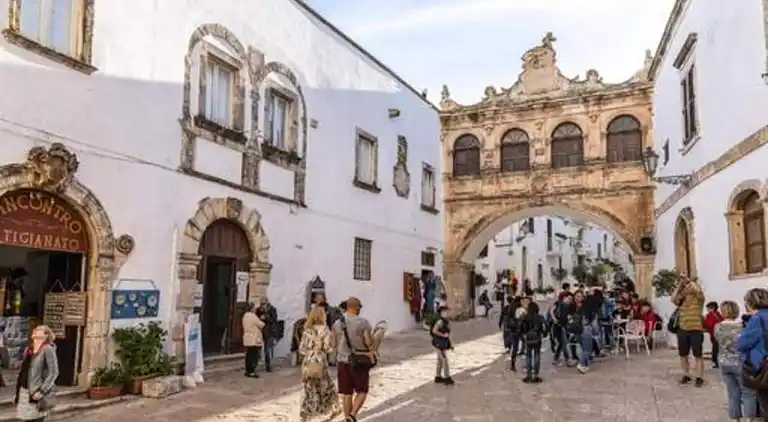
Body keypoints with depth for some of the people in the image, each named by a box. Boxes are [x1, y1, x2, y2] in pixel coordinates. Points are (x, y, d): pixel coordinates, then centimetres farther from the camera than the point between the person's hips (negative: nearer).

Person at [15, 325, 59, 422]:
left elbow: (54, 372, -14)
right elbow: (23, 371, 18)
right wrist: (18, 390, 14)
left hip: (37, 393, -7)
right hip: (25, 392, 7)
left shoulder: (47, 350, -10)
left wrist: (41, 391, -18)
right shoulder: (28, 350, 11)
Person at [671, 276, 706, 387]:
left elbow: (698, 290, -21)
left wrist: (689, 280, -10)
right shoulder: (681, 300, 11)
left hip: (696, 330, -5)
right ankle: (686, 375, 25)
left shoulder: (699, 298, -2)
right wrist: (679, 286, -4)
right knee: (682, 355, 12)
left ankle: (699, 378, 5)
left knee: (698, 355, 0)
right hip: (682, 330, 5)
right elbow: (673, 299, -7)